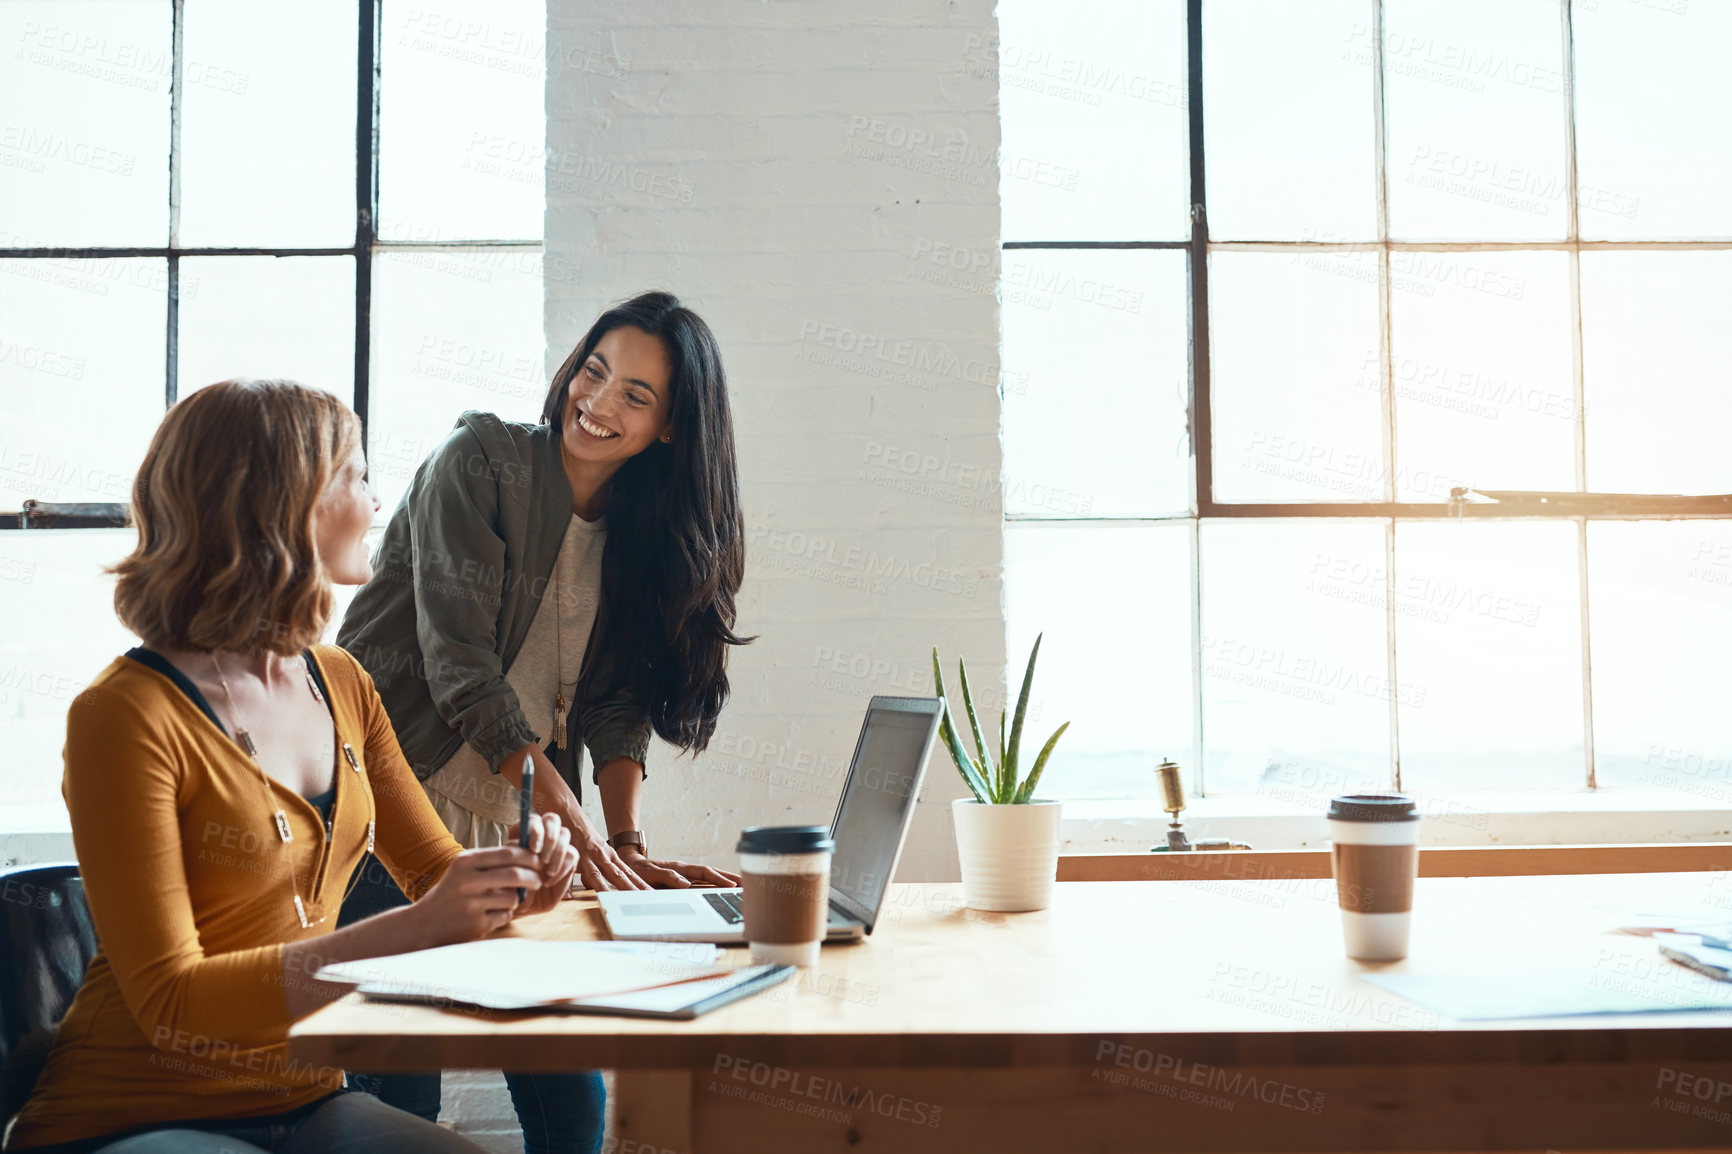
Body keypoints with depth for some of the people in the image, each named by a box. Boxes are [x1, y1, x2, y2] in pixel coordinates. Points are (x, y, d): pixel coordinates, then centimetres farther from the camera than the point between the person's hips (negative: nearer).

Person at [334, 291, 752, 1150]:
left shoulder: (645, 532, 9)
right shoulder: (481, 458, -8)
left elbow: (618, 702, 4)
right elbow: (458, 660, -16)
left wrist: (628, 844, -10)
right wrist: (571, 821, -20)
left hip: (518, 841, 5)